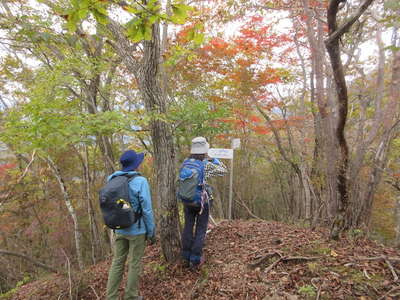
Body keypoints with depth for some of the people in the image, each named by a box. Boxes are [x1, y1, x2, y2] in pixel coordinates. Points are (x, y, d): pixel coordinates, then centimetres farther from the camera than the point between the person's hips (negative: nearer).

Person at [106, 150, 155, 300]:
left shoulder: (113, 179, -3)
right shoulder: (141, 181, -21)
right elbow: (147, 210, -18)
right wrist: (152, 232, -8)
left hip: (119, 229, 5)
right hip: (137, 230, -5)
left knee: (117, 262, 17)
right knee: (134, 264, 12)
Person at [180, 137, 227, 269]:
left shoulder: (185, 162, -4)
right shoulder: (207, 165, -16)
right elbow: (223, 170, -5)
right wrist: (214, 159, 10)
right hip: (203, 201, -4)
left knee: (188, 227, 15)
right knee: (200, 229, 8)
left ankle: (186, 257, 25)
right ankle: (195, 260, 15)